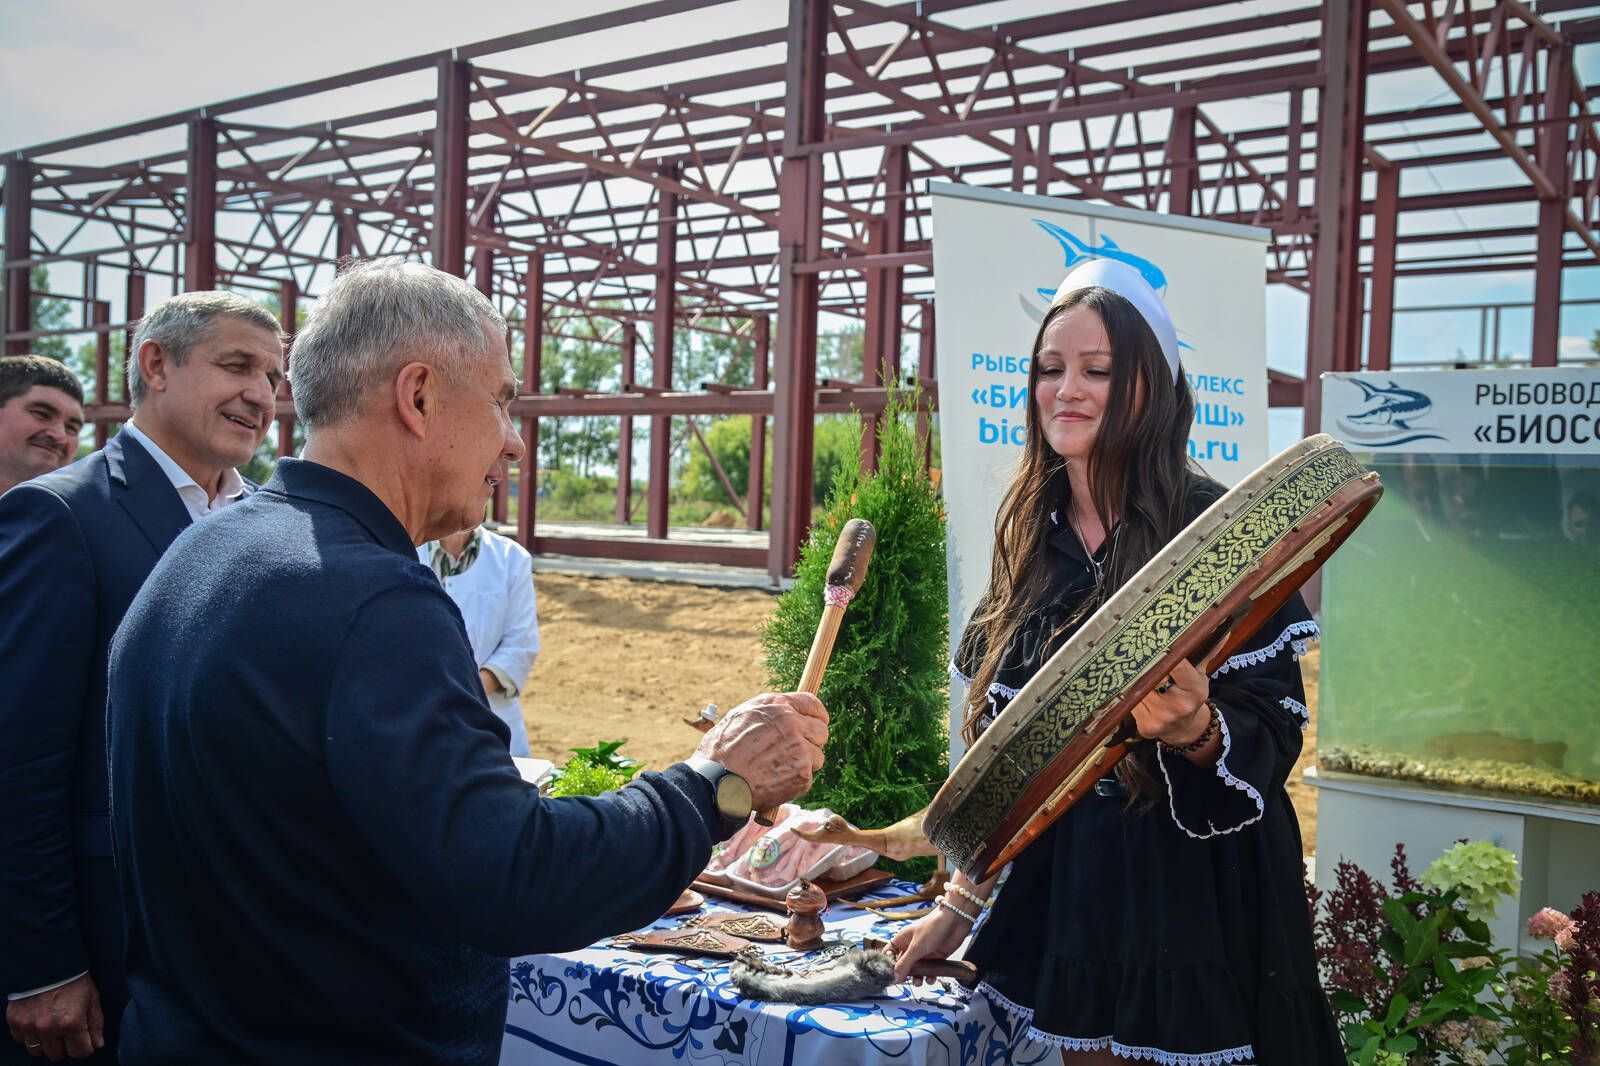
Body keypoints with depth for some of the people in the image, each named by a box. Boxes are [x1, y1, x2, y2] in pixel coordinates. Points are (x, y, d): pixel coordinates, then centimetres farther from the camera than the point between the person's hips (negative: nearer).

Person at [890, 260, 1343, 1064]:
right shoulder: (1030, 537, 3)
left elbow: (1273, 733, -12)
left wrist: (1193, 729, -33)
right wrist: (961, 902, 8)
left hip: (1194, 897, -4)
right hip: (1060, 890, 5)